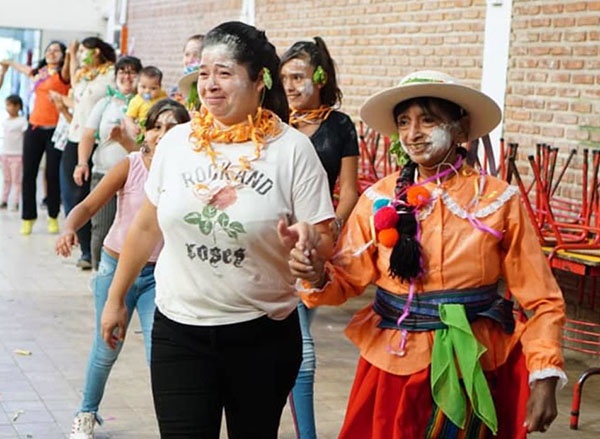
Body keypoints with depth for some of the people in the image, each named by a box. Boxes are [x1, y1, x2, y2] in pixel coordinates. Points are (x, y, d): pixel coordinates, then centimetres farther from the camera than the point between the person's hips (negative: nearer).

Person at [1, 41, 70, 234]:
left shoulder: (62, 74, -2)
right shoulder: (39, 72, 14)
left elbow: (66, 70, -28)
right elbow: (22, 68, 36)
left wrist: (70, 55, -48)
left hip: (55, 130, -5)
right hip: (35, 128, 5)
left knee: (52, 175, -2)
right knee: (28, 174, 4)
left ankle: (53, 217, 14)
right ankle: (28, 217, 13)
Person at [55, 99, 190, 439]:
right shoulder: (130, 166, -12)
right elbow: (88, 206, -16)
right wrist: (70, 229, -34)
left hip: (161, 274, 0)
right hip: (117, 267, 0)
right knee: (106, 350, 14)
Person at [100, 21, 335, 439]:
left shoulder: (293, 149, -9)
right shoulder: (176, 142, 0)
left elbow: (321, 242, -8)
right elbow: (147, 226, 10)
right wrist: (116, 298, 15)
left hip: (264, 336, -1)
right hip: (179, 330, 2)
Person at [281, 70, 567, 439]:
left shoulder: (500, 200, -5)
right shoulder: (379, 199, -1)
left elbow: (541, 300, -3)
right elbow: (346, 280, -2)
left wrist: (544, 378, -12)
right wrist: (317, 276, -24)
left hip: (476, 369, -1)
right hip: (396, 366, 1)